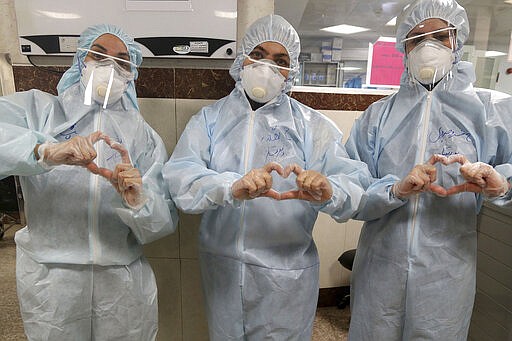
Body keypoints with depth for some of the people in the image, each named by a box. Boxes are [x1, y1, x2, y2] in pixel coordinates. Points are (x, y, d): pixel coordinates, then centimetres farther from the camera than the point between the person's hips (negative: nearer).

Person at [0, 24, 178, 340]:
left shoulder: (143, 135, 1)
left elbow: (164, 223, -6)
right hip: (49, 283, 0)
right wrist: (46, 152, -33)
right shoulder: (37, 108, 0)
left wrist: (138, 201, -24)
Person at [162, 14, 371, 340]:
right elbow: (179, 173, -16)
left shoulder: (311, 124, -2)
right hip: (221, 265, 2)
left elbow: (355, 181, -12)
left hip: (288, 270, -1)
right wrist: (231, 187, -35)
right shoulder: (211, 117, 0)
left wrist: (328, 191, -36)